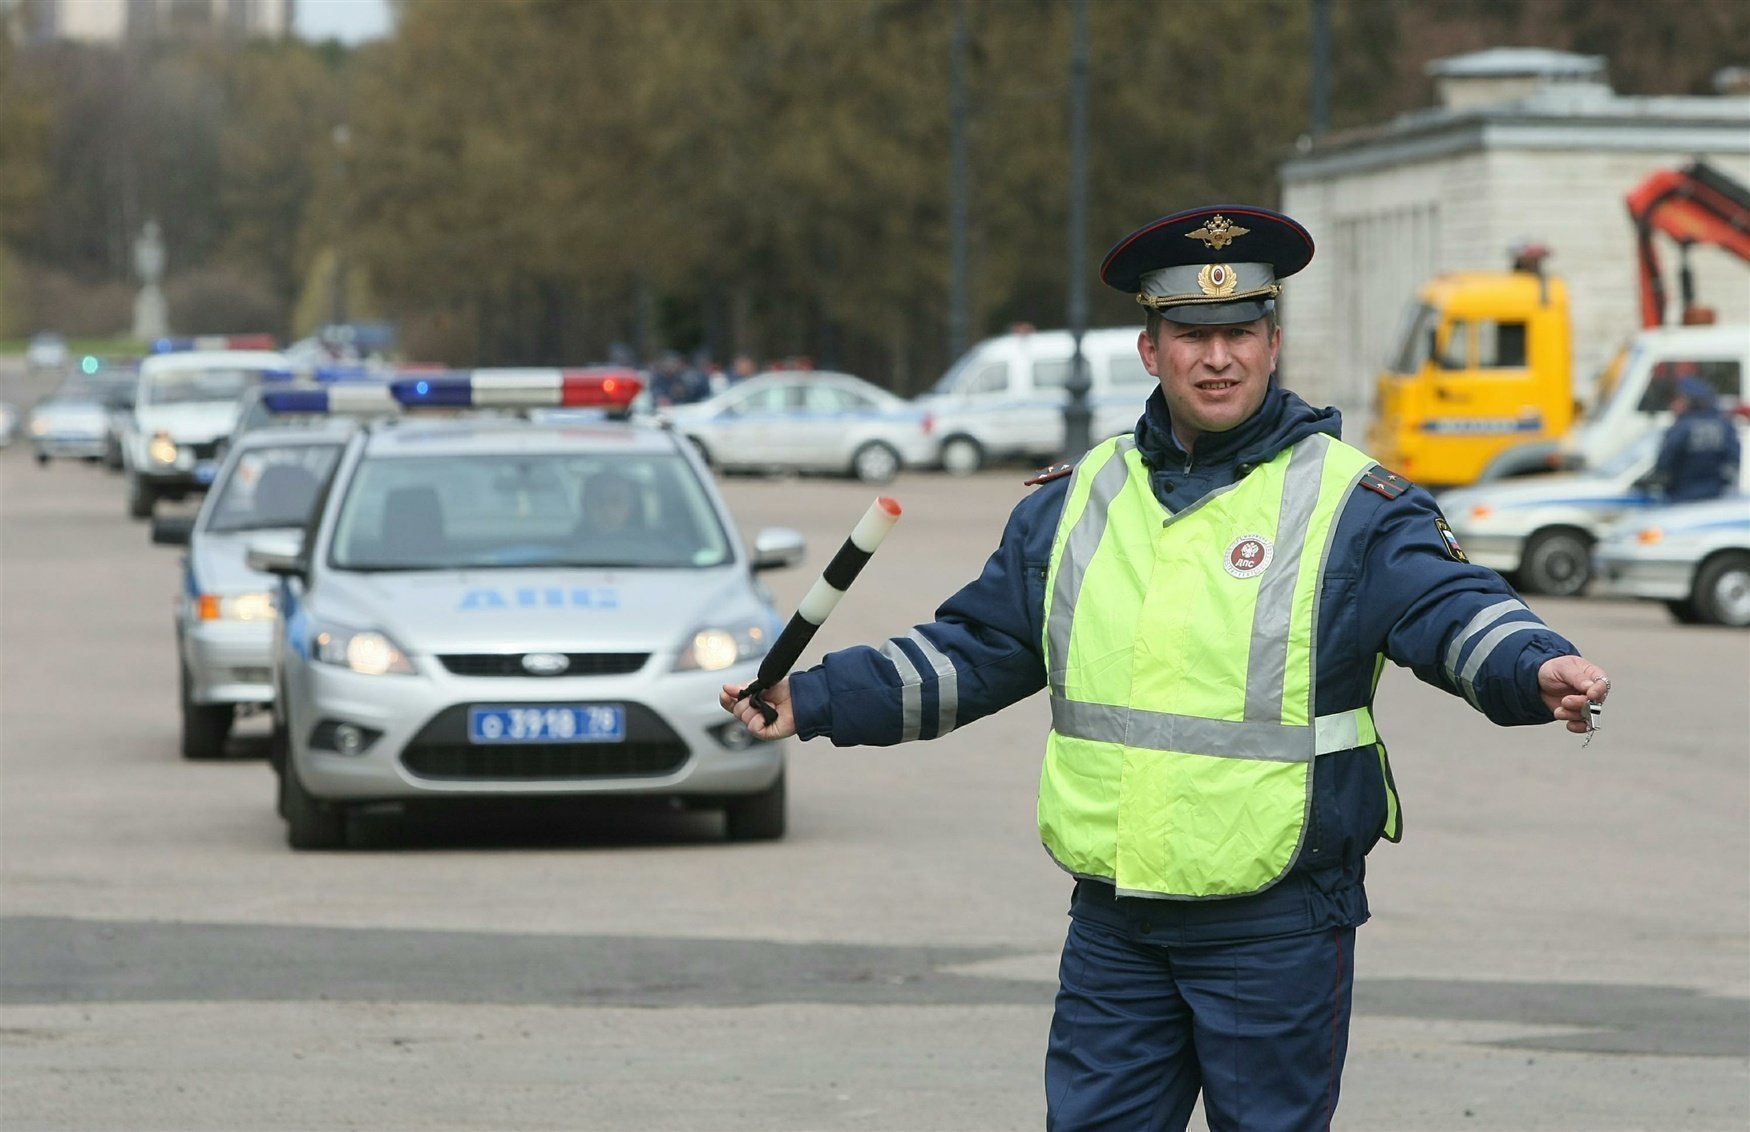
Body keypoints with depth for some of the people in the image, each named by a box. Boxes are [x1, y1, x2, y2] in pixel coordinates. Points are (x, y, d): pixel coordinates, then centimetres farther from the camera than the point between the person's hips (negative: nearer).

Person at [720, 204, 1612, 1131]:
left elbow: (1457, 612, -17)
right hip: (1111, 926, 5)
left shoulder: (1352, 506, -4)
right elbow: (970, 652, 19)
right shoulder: (1075, 502, 11)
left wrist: (1537, 670, -39)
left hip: (1275, 931, -4)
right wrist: (813, 700, 12)